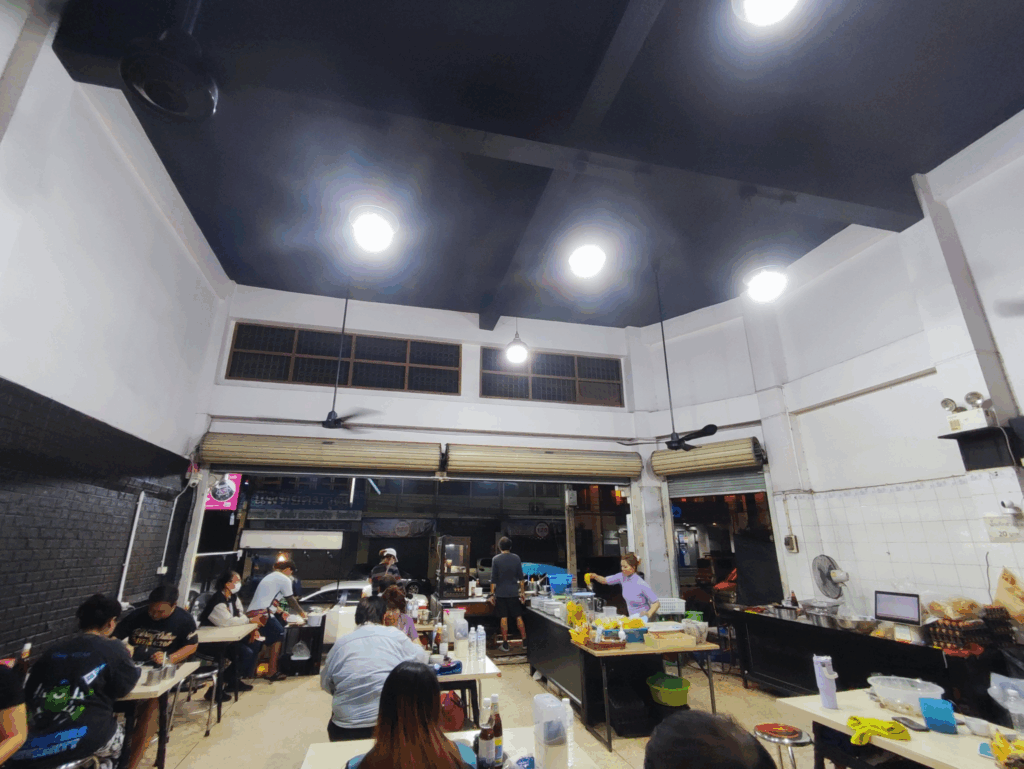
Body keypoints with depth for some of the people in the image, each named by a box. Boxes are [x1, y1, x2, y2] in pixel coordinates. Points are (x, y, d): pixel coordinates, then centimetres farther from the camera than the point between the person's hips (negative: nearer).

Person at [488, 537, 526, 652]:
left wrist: (492, 594, 1)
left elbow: (493, 579, -5)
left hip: (501, 593, -1)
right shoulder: (516, 558, -1)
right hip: (514, 593, 1)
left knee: (504, 618, 5)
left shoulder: (495, 559, -6)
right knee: (519, 617, 10)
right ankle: (524, 641, 13)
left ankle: (505, 644, 11)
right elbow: (521, 577, 2)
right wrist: (523, 592, 10)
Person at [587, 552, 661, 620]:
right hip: (632, 618, 5)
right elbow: (605, 580, 8)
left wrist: (648, 614, -28)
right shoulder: (622, 577, -2)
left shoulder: (641, 584, -19)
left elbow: (656, 603, -12)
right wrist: (595, 576, -11)